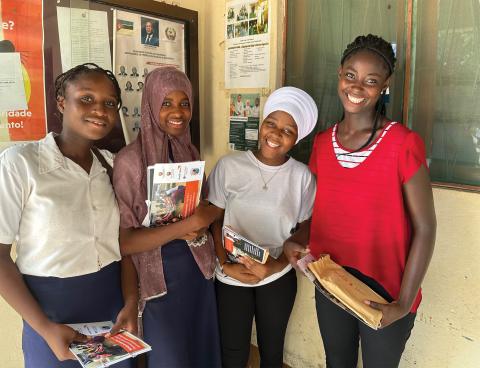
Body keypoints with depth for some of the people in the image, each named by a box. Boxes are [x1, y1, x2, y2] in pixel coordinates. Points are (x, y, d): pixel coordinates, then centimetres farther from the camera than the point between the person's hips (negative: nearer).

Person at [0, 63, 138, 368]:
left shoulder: (113, 164, 1)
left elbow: (123, 239, 5)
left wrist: (131, 303, -6)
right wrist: (44, 328, -15)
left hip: (114, 304, 5)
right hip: (52, 310, -4)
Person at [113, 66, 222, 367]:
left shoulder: (190, 152, 3)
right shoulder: (131, 159, -17)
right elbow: (122, 242, -19)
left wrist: (210, 214, -8)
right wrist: (184, 227, -27)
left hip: (199, 271, 6)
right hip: (161, 277, -6)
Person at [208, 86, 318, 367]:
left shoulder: (302, 176, -8)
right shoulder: (229, 166, -9)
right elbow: (214, 220, -3)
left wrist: (277, 264, -16)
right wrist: (226, 264, -13)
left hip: (279, 278, 1)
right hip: (231, 278, 0)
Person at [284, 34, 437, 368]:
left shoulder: (404, 144, -14)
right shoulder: (322, 143, 0)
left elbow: (425, 228, -12)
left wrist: (403, 303, -16)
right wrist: (297, 241, -10)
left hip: (384, 293, -4)